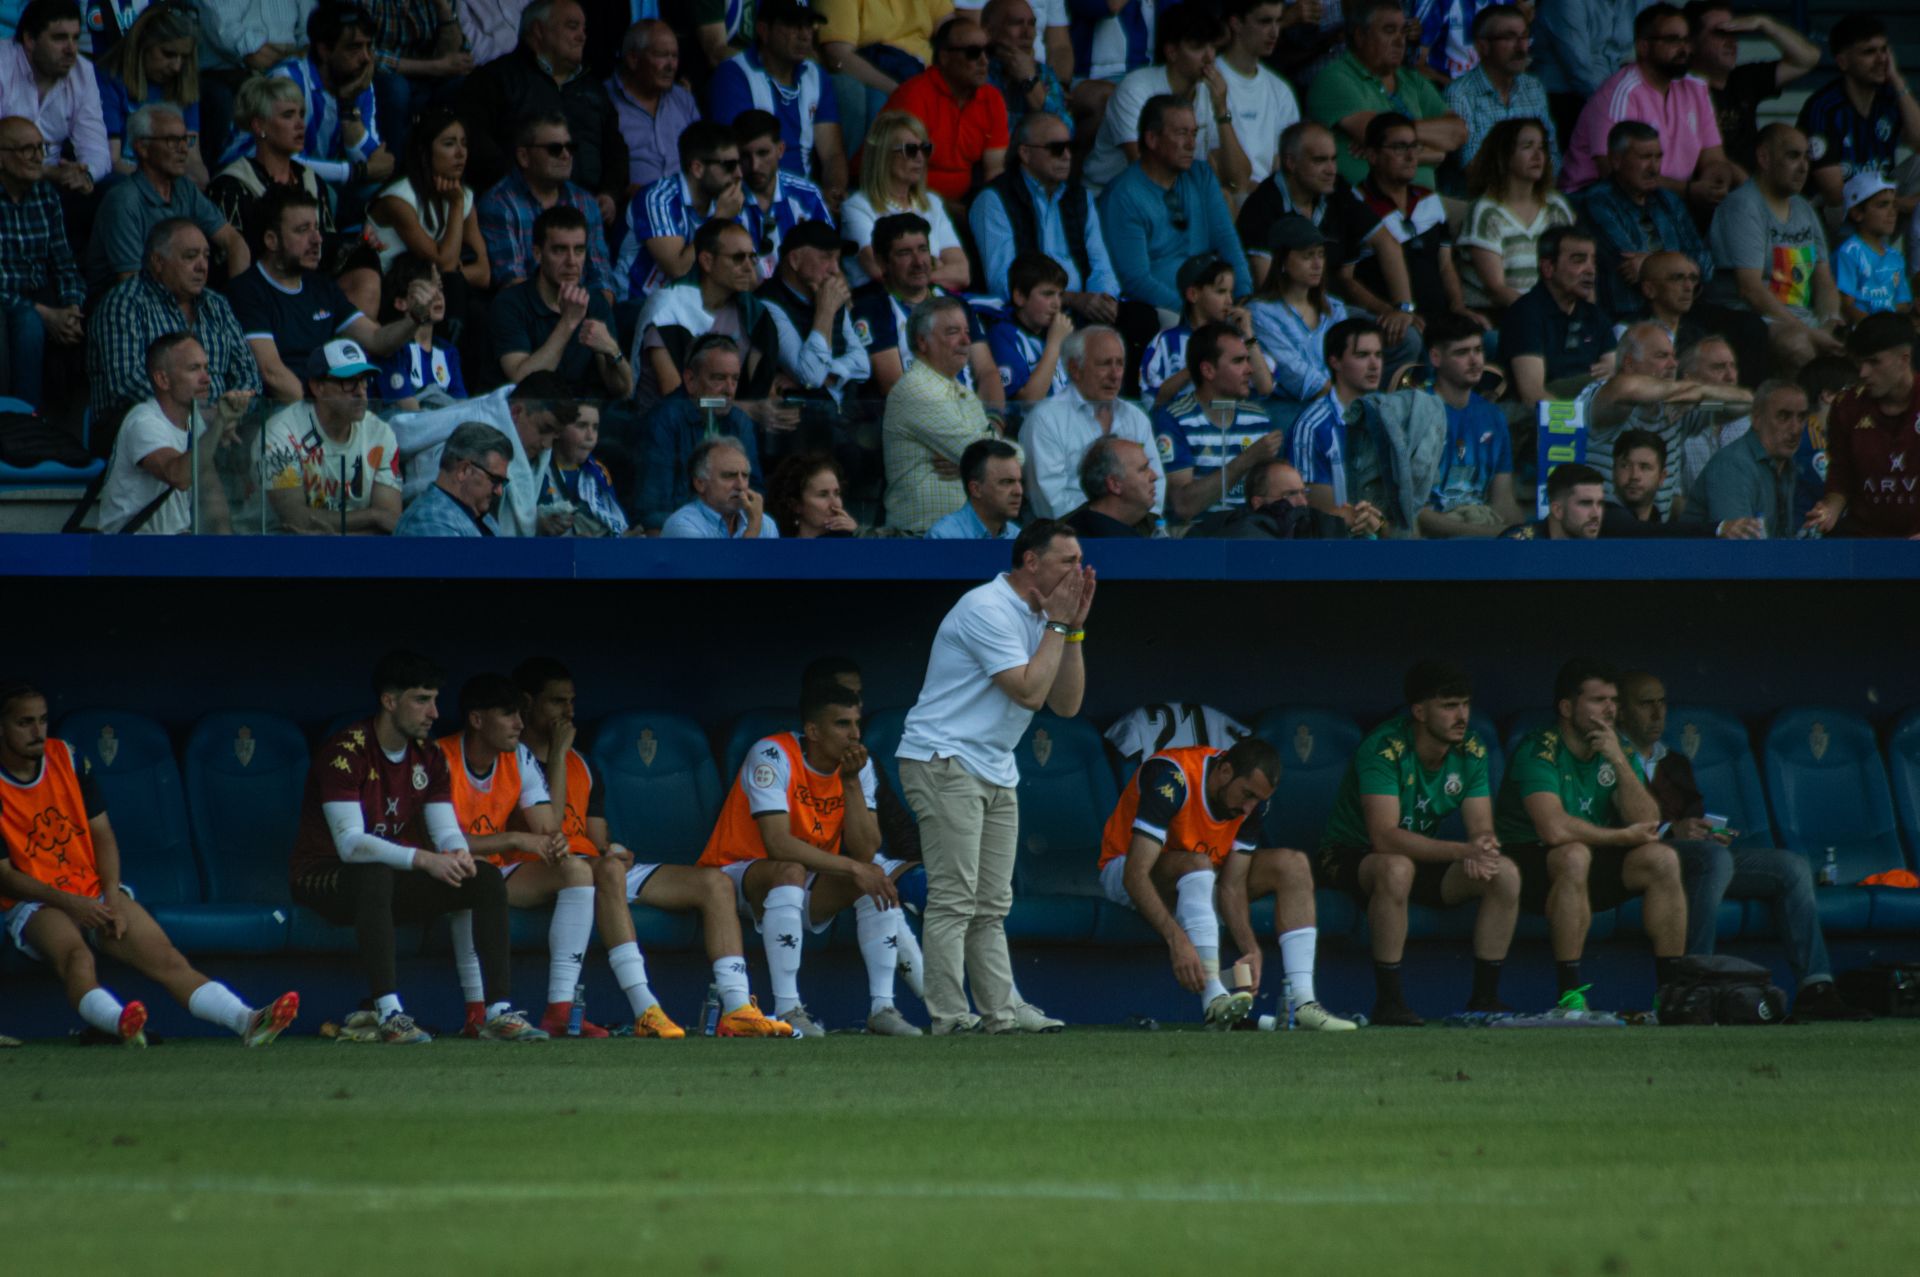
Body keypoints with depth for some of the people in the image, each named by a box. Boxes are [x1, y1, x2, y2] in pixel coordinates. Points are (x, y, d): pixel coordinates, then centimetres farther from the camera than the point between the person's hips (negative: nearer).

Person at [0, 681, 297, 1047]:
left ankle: (248, 1021, -42)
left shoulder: (66, 758, 9)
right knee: (75, 954, -38)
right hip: (34, 905, -4)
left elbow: (101, 832, 11)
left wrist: (112, 895, -5)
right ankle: (119, 1022, -68)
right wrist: (68, 903, -18)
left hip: (95, 895, 4)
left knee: (164, 955, -20)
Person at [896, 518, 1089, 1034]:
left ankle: (1000, 1010, 10)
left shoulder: (1035, 616, 13)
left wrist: (1074, 629, 2)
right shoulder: (987, 609, -16)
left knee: (991, 906, 9)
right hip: (944, 760, -10)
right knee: (954, 898, -13)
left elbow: (1067, 703, 10)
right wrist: (1056, 625, -10)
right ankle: (949, 1017, -15)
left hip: (995, 773, 10)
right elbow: (1029, 691, -19)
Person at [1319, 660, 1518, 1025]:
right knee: (1396, 868, -41)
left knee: (1505, 874, -16)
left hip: (1425, 855, 6)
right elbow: (1384, 836, -35)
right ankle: (1388, 1001, -34)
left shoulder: (1471, 751, -5)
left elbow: (1482, 830, -7)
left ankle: (1484, 996, -9)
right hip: (1352, 857, -6)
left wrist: (1483, 849, -34)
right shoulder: (1384, 748, -26)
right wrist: (1461, 850, -43)